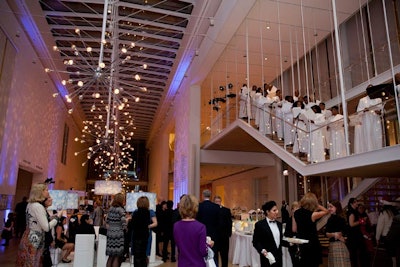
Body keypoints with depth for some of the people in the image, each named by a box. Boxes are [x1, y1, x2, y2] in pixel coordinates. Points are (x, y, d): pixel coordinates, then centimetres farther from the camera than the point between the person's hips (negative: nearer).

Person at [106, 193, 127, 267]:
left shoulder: (111, 209, 7)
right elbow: (124, 223, -18)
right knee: (117, 257, 2)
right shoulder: (121, 210, -12)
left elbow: (107, 221, 14)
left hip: (110, 233, 6)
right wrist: (125, 230, 0)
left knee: (111, 256, 14)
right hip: (118, 234, -6)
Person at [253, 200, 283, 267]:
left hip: (278, 256, 5)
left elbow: (280, 240, 15)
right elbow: (255, 242, -7)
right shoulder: (259, 224, -8)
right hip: (268, 257, -5)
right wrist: (263, 251, -21)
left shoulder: (279, 224, 11)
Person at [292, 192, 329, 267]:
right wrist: (317, 205, 0)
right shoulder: (313, 214, -18)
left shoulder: (296, 213, -2)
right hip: (312, 244, -5)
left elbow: (294, 229, 4)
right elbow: (326, 211, 0)